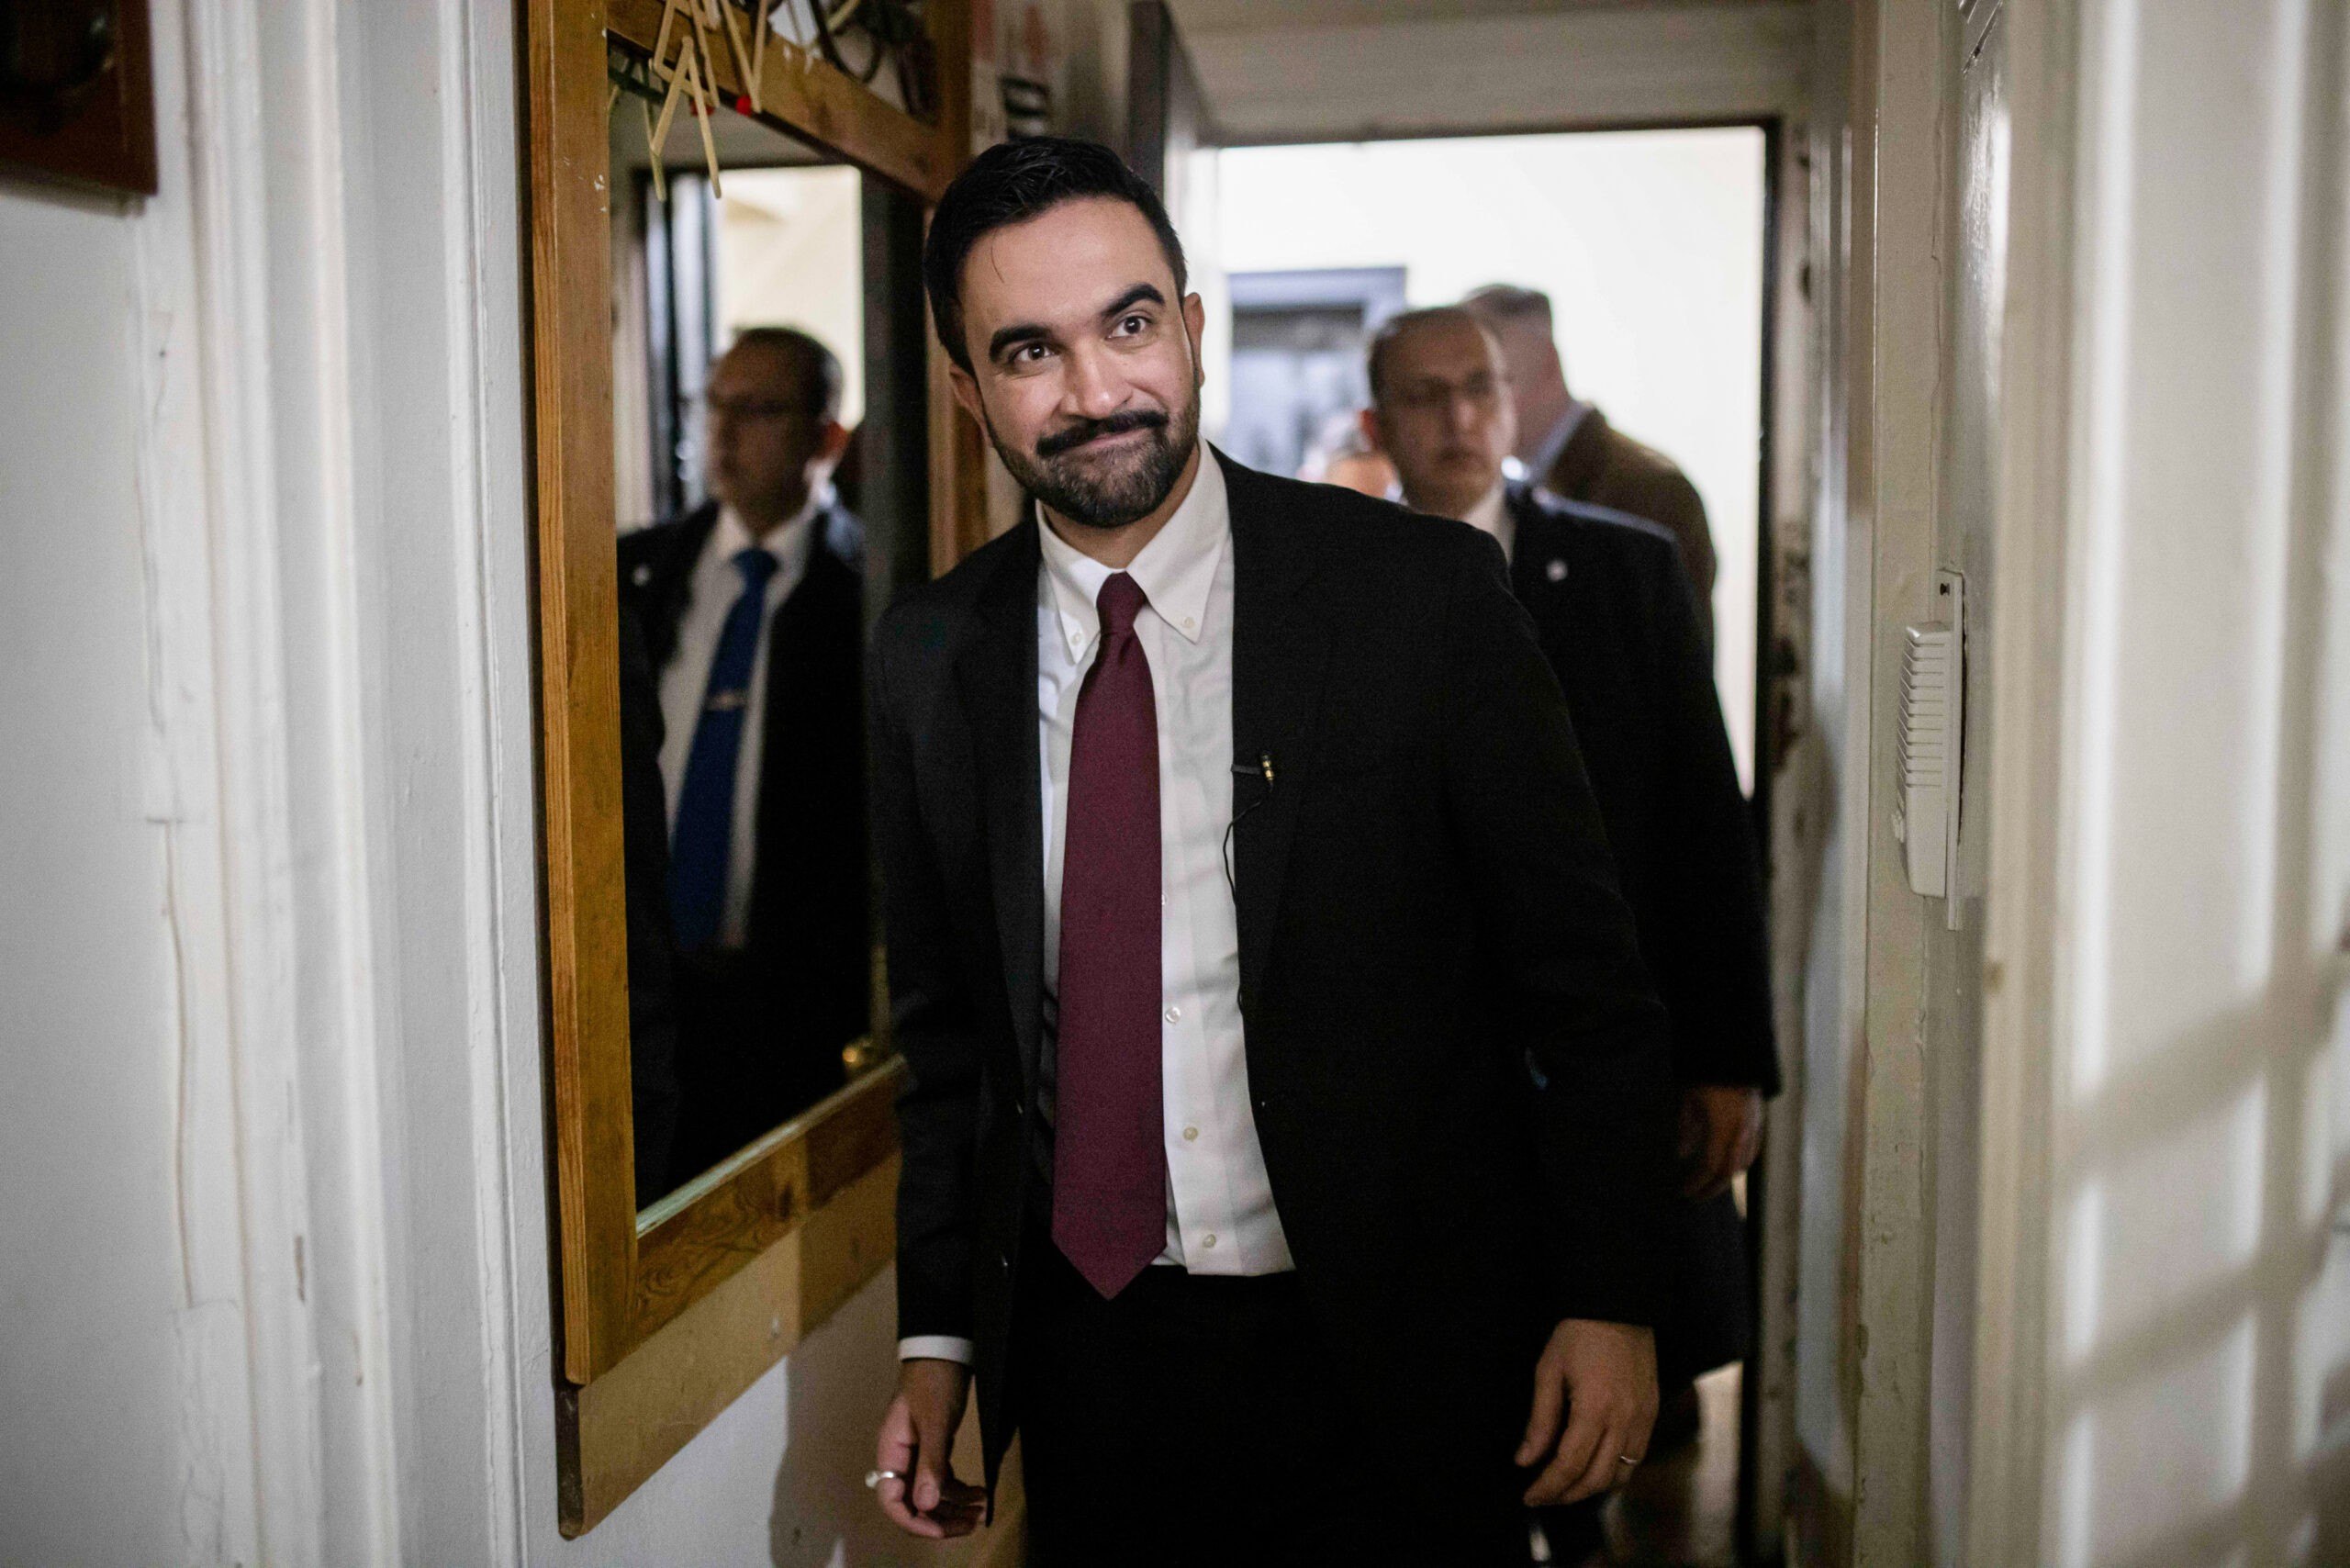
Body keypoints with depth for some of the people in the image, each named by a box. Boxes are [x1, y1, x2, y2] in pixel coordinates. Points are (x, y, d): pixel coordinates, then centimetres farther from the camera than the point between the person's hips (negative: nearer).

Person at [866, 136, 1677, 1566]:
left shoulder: (1425, 594, -10)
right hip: (1088, 1355, 3)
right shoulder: (931, 660, 0)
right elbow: (946, 1024, 9)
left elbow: (1586, 981, -6)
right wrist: (940, 1334, 8)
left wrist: (1608, 1301, -8)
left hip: (1396, 1356, -2)